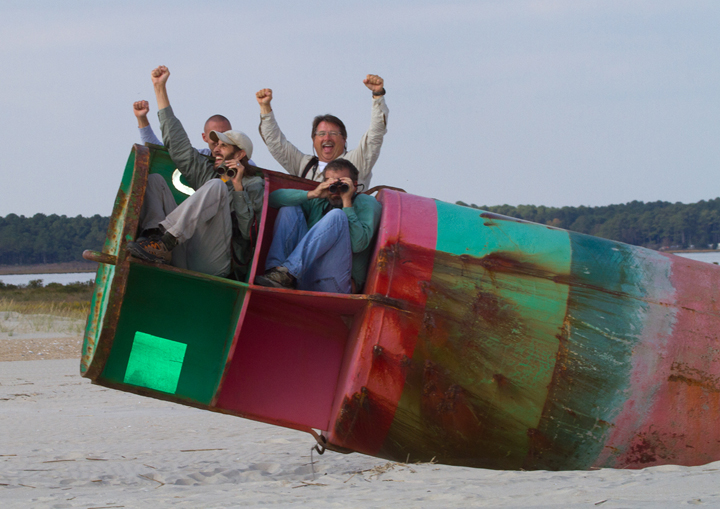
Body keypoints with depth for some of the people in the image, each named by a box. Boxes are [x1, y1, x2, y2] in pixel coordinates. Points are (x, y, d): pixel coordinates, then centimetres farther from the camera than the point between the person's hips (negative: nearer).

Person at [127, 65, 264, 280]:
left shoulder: (254, 185, 14)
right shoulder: (208, 173, 31)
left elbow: (249, 230, -2)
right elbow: (178, 143, 28)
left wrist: (238, 187, -7)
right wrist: (160, 89, 28)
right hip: (183, 260, 6)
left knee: (217, 187, -25)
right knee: (155, 180, 6)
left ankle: (164, 243, -39)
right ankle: (154, 236, -25)